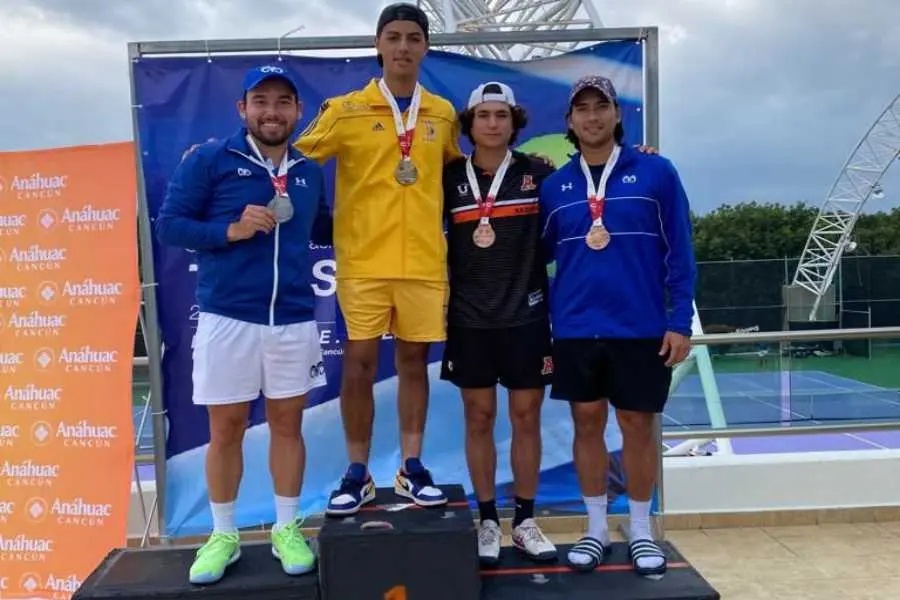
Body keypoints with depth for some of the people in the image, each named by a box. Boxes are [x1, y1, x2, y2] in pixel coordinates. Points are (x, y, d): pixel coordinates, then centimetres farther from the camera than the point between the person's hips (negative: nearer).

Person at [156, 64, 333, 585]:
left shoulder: (310, 173, 10)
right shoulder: (209, 160, -3)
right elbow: (169, 225, -5)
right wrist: (231, 230, -18)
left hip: (295, 320, 3)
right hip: (227, 318, -3)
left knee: (287, 425, 11)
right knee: (226, 430, 8)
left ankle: (287, 530, 26)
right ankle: (223, 536, 25)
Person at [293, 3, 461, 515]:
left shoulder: (443, 114, 10)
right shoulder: (345, 110, 1)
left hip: (425, 260, 2)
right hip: (363, 260, -2)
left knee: (414, 361, 9)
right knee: (359, 363, 2)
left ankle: (412, 469, 20)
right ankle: (359, 475, 15)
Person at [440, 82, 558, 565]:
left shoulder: (537, 173, 2)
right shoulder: (450, 177, 3)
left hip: (526, 315, 0)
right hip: (469, 318, 0)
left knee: (526, 417, 6)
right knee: (479, 418, 6)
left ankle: (525, 521, 19)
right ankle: (488, 522, 18)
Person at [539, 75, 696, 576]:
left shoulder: (656, 172, -1)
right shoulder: (554, 186, 5)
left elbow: (680, 251, -2)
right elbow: (539, 254, 10)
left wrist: (680, 321, -7)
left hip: (641, 327, -2)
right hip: (575, 329, 2)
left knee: (638, 425, 8)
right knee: (588, 423, 9)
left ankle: (641, 531, 25)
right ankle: (596, 529, 25)